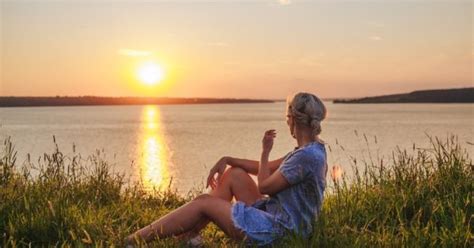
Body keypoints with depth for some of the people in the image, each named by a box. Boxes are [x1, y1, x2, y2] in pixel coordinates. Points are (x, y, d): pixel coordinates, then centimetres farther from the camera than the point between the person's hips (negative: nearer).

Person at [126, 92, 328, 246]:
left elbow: (264, 186, -14)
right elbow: (267, 169, 17)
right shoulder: (311, 150, 11)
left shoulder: (308, 156, -21)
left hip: (280, 229, -9)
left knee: (203, 203, -6)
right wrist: (227, 160, 9)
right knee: (234, 173, 10)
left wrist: (265, 152, 0)